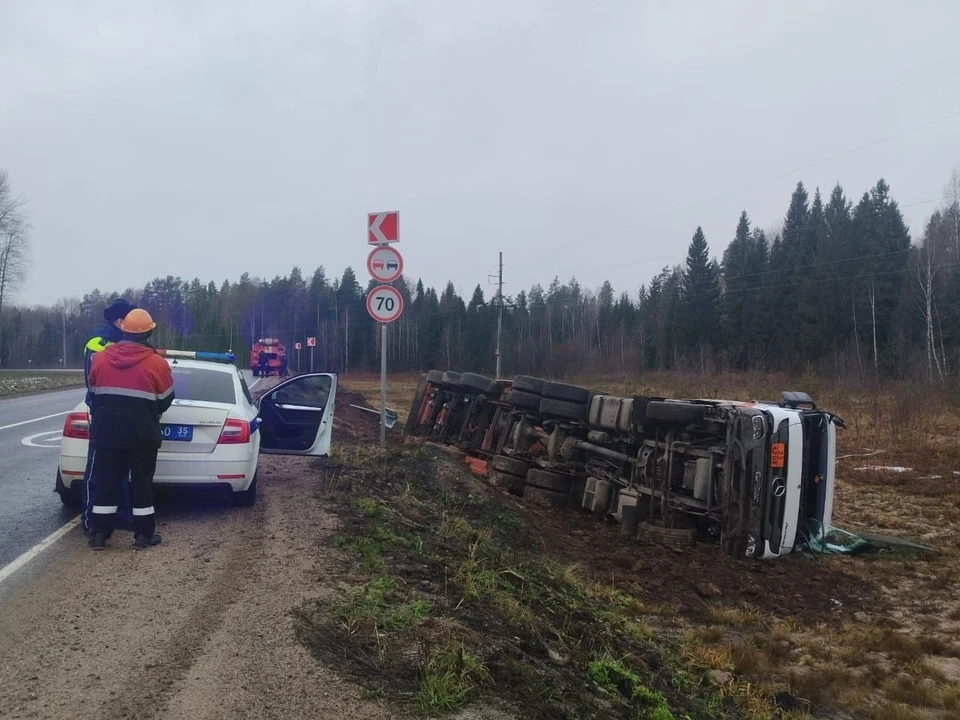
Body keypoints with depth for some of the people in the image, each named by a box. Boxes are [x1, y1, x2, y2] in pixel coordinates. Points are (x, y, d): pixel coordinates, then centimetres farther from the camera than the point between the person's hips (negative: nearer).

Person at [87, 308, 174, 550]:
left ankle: (99, 533, 12)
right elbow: (165, 400, -1)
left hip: (107, 429, 3)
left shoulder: (100, 358, 1)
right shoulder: (156, 363, -10)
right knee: (142, 482, 5)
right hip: (142, 433, -3)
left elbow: (94, 392, 11)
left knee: (106, 480, 10)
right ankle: (144, 534, 11)